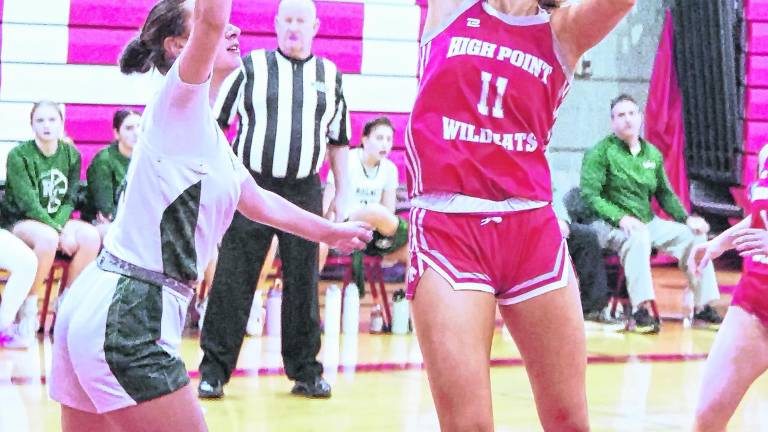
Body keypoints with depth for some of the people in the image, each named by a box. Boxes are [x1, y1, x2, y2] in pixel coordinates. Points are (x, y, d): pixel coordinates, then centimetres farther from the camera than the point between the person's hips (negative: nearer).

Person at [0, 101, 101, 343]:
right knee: (47, 239, -37)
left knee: (91, 237, -25)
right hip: (20, 222, -5)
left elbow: (69, 200, 1)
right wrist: (59, 232, -25)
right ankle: (28, 307, -20)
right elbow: (29, 203, -17)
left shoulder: (71, 155, 3)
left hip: (58, 221, 5)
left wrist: (62, 225, -20)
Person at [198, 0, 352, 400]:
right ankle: (214, 370, 4)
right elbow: (215, 124, 3)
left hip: (304, 192, 2)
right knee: (232, 281, -3)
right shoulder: (251, 67, 2)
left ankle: (305, 371, 15)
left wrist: (342, 194, 11)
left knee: (303, 284, 5)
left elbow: (339, 141, 16)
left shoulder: (332, 76, 10)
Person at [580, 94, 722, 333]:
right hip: (610, 224, -6)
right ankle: (641, 310, -38)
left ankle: (704, 308, -5)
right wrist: (621, 218, -26)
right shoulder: (601, 152, -5)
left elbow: (665, 194, 21)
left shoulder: (653, 154, 13)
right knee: (639, 236, -38)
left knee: (693, 235, -10)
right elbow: (589, 195, -13)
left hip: (648, 222, 6)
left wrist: (686, 218, 4)